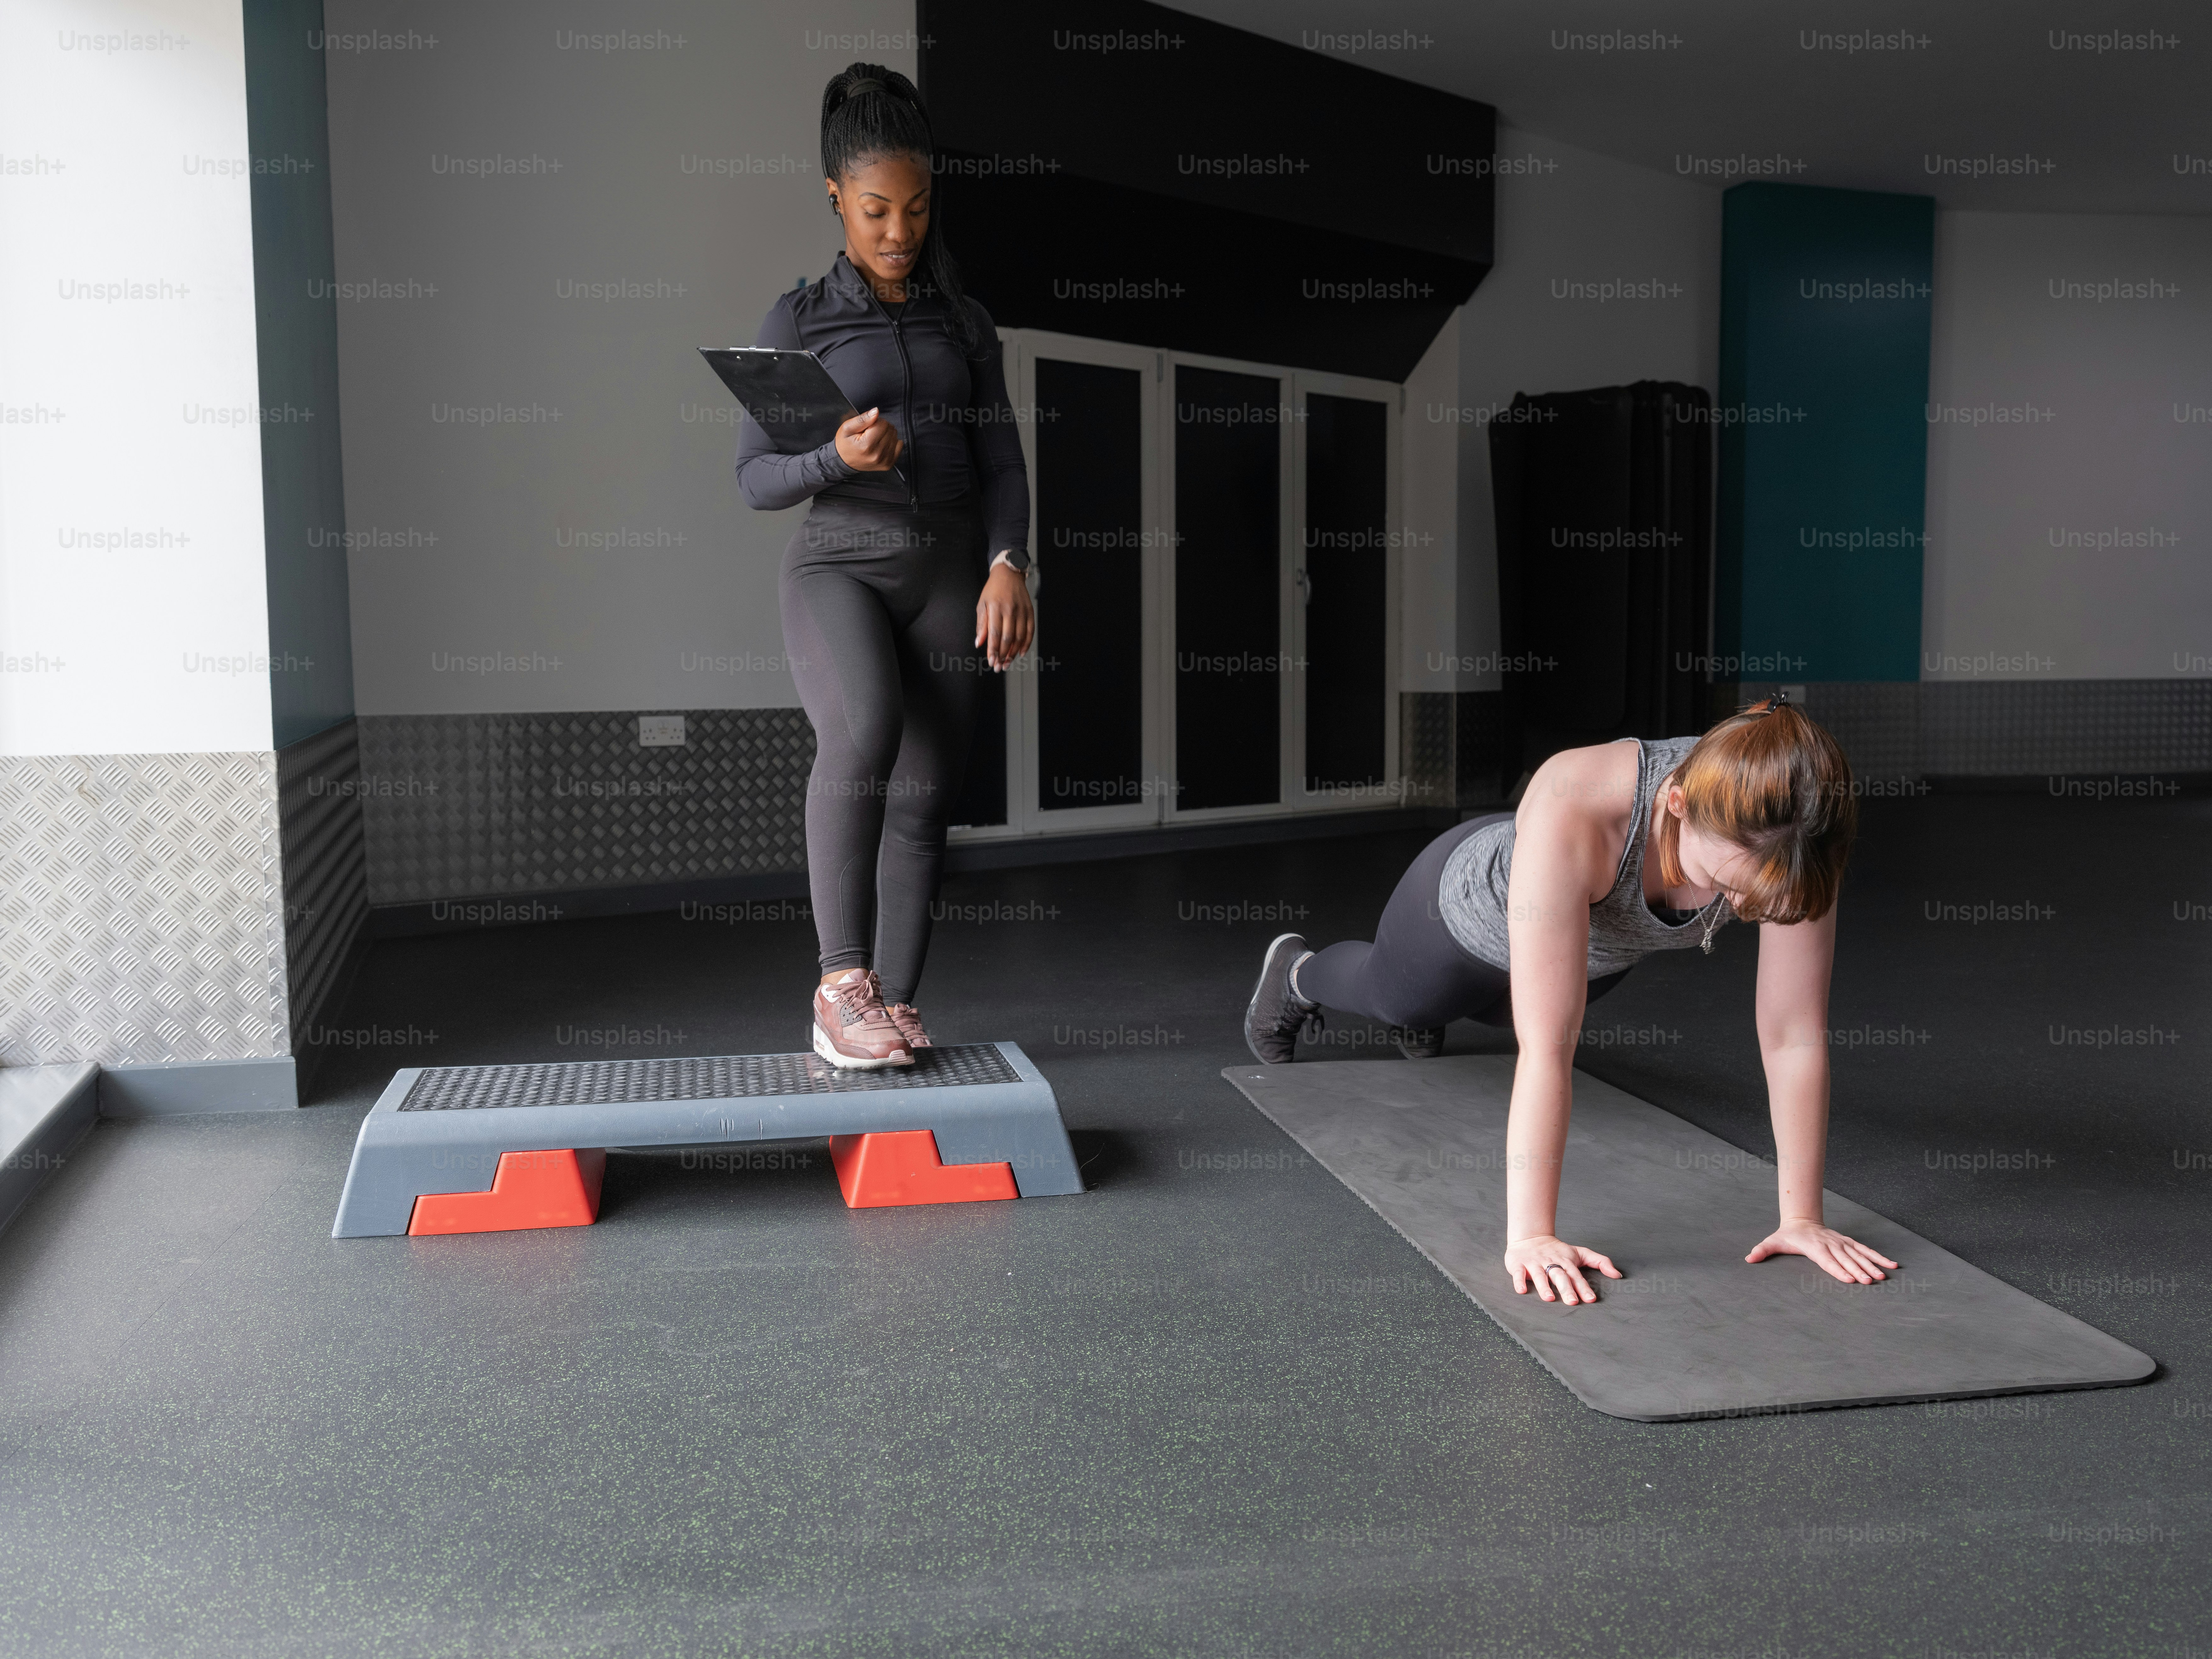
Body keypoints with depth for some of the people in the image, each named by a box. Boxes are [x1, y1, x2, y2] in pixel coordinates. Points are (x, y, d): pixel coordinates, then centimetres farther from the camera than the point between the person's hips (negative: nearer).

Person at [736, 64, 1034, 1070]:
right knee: (863, 731, -30)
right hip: (839, 567, -3)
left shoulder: (965, 323, 13)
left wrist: (1008, 565, -8)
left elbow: (1003, 460, 10)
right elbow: (754, 481, 1)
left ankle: (895, 1009, 8)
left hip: (951, 575, 3)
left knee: (924, 800, -1)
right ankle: (843, 983, -23)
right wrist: (838, 458, -19)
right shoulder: (798, 323, 5)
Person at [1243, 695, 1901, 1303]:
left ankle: (1429, 1012, 72)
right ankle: (1296, 972, 66)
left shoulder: (1786, 836, -39)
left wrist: (1803, 1218, -32)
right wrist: (1529, 1234, -48)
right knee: (1394, 998, 31)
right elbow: (1547, 1048, -49)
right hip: (1470, 901, -3)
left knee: (1497, 1010, 36)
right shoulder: (1574, 810, -51)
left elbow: (1795, 1037, -32)